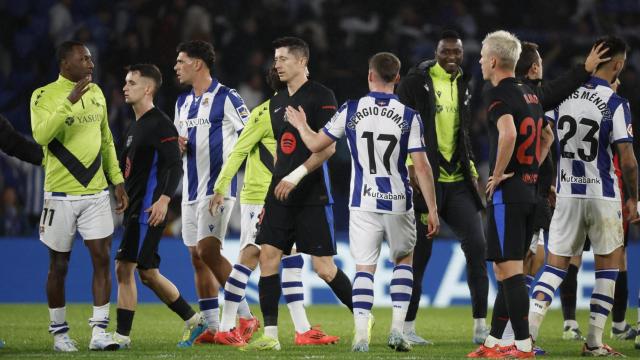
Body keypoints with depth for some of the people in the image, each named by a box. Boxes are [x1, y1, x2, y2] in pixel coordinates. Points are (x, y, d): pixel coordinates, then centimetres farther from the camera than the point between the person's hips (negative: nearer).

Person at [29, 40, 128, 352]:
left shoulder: (96, 93, 10)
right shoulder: (44, 95, -7)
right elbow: (41, 135, -24)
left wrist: (117, 180, 13)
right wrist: (69, 101, -28)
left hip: (96, 192, 4)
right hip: (60, 194, -4)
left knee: (102, 258, -5)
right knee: (59, 265, 4)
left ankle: (99, 331, -2)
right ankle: (59, 332, 15)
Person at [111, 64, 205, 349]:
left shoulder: (160, 124, -10)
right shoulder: (136, 125, 19)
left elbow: (175, 165, -18)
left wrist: (164, 199, -27)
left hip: (149, 209, -10)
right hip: (134, 208, 10)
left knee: (124, 267, -12)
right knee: (148, 273, 11)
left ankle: (122, 335, -11)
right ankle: (192, 320, 21)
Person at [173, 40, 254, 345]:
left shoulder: (226, 98, -9)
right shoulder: (183, 103, 15)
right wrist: (179, 146, 2)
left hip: (217, 187, -8)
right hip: (191, 190, 8)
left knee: (208, 251, -17)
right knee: (197, 258, 6)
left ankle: (244, 316, -10)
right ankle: (212, 328, 9)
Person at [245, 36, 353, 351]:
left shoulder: (321, 97, -7)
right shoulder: (277, 102, 16)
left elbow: (329, 146, -14)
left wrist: (297, 175, -22)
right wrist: (269, 197, 20)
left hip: (312, 195, -7)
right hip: (282, 194, 7)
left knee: (324, 267, -7)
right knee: (268, 257, -3)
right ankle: (270, 335, 0)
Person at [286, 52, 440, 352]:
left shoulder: (351, 112, -5)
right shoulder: (408, 117, -7)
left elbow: (315, 144, 4)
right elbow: (421, 166, -8)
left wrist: (300, 125, 26)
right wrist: (432, 209, -2)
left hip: (363, 203, 0)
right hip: (398, 203, 0)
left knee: (364, 268, 6)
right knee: (404, 259, 20)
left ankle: (361, 336, -6)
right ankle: (397, 329, 10)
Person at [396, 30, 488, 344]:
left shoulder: (463, 84, 12)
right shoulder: (415, 82, -6)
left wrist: (470, 167, 10)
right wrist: (411, 167, -14)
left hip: (457, 181, 5)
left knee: (476, 246, -5)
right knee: (418, 255, -1)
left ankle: (480, 326, -1)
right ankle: (406, 327, 9)